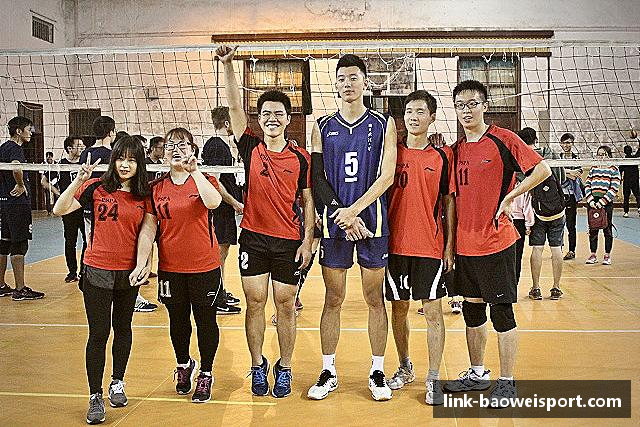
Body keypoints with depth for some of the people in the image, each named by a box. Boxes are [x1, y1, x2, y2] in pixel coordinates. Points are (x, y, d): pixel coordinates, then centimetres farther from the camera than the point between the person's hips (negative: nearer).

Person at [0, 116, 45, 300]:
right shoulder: (15, 148, -14)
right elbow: (16, 167, -35)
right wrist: (21, 185, -20)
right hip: (17, 202, -10)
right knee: (19, 246, -5)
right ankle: (20, 290, -2)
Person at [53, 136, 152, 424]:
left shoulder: (144, 196, 3)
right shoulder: (97, 188, -4)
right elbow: (59, 209, -12)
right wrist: (79, 180, -22)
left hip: (129, 272, 3)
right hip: (98, 271, -3)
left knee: (123, 329, 16)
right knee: (98, 334, 0)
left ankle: (117, 383, 34)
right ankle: (95, 397, 12)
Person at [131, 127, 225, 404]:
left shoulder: (204, 180, -4)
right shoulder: (157, 188, 2)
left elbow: (213, 202, -28)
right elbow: (148, 227, -1)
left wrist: (194, 171, -31)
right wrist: (142, 262, -9)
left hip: (204, 266, -2)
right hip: (170, 268, 2)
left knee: (205, 320, 7)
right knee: (178, 320, 16)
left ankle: (205, 375, 26)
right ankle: (184, 365, 41)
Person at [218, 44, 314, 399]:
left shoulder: (300, 157, -1)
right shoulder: (251, 148, 0)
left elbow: (308, 200, 2)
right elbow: (234, 107, -7)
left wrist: (307, 240, -4)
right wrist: (227, 65, -16)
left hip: (289, 241, -1)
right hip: (253, 238, 1)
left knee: (285, 305, 7)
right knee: (254, 303, 6)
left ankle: (284, 368, 21)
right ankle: (258, 366, 21)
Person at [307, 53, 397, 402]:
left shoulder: (383, 125, 3)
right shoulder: (322, 127, 8)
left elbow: (386, 176, -5)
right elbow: (317, 179, 3)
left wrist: (354, 209, -15)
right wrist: (341, 213, -10)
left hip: (372, 220, -1)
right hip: (334, 222, 1)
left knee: (375, 299, 6)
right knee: (333, 300, 7)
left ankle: (377, 372, 18)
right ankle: (328, 372, 18)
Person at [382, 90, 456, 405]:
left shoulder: (443, 156, 2)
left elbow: (448, 202, 4)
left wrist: (450, 245, 0)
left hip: (431, 247, -1)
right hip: (396, 245, 2)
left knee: (433, 313, 0)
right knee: (399, 309, 12)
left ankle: (433, 379, 11)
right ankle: (404, 367, 30)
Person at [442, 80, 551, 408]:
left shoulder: (502, 139, -7)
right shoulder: (456, 149, 11)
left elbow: (542, 170, -11)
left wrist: (509, 197, -12)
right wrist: (451, 241, 12)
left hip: (496, 242, -6)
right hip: (465, 245, 6)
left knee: (501, 312, 1)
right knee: (471, 310, 14)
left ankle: (507, 382, 13)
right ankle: (477, 374, 29)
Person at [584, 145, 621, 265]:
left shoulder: (614, 170, 0)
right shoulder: (593, 168, 12)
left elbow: (614, 189, -8)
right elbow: (587, 185, 7)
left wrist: (602, 202, -16)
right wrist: (590, 200, -8)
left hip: (606, 203, -3)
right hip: (592, 203, 3)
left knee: (607, 229, 3)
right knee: (592, 229, 6)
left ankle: (607, 255, 12)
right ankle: (593, 255, 14)